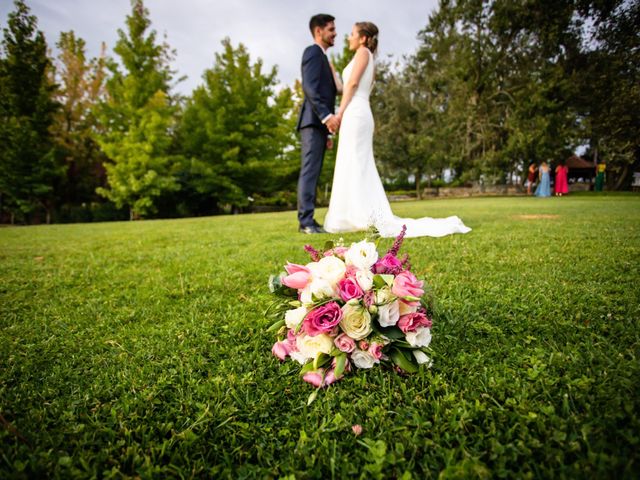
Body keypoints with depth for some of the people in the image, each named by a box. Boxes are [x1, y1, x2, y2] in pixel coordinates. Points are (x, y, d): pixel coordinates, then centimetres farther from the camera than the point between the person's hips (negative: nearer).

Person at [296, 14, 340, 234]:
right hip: (313, 121, -10)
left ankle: (308, 220, 4)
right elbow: (310, 88, -16)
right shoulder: (313, 52, 0)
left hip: (319, 122, 10)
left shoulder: (321, 57, 29)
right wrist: (327, 116, -26)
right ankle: (306, 221, -17)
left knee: (312, 172, 4)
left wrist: (325, 132, 20)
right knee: (309, 170, -15)